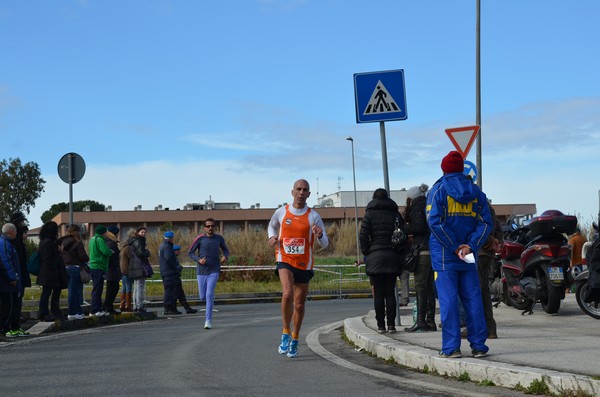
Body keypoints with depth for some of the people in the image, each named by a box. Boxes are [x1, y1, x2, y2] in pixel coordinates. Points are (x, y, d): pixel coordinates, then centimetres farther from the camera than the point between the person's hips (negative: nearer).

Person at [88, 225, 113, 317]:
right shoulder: (99, 240, -14)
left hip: (93, 267, 10)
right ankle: (94, 310, -9)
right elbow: (106, 251, -24)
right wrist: (111, 252, -1)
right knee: (97, 289, -8)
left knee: (97, 289, 14)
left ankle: (99, 309, 18)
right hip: (99, 267, -10)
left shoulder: (92, 239, 17)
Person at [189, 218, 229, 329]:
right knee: (203, 297, 7)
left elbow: (225, 250, 18)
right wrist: (198, 260, -17)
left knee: (209, 295, -15)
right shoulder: (200, 239, -4)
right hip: (201, 271, 1)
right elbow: (190, 253, 1)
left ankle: (208, 320, -9)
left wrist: (225, 256, -5)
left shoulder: (219, 238, 2)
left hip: (214, 271, -1)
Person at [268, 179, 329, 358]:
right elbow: (272, 226, 23)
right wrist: (272, 237, 1)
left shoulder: (313, 216, -2)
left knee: (299, 305, 8)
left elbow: (325, 244, 0)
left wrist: (320, 236, -23)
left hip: (304, 264, 1)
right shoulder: (281, 212, 1)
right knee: (287, 293, -27)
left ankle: (294, 341, 28)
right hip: (285, 260, -1)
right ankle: (286, 333, -11)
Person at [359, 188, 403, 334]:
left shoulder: (370, 214, 1)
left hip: (375, 257, -2)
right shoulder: (396, 214, 8)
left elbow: (363, 235, -6)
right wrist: (400, 253, 12)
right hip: (392, 257, 2)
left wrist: (366, 253, 3)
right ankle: (391, 324, 1)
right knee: (390, 292, 6)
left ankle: (381, 325, -2)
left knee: (378, 293, 0)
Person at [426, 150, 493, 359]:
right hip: (469, 256, 4)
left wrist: (455, 247, -11)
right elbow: (486, 222, 2)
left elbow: (435, 222, -13)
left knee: (448, 300, -3)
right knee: (473, 299, 7)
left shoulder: (438, 190, -2)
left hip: (444, 255, -4)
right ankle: (478, 345, 7)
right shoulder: (476, 191, 11)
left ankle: (451, 347, -4)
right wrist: (470, 246, -8)